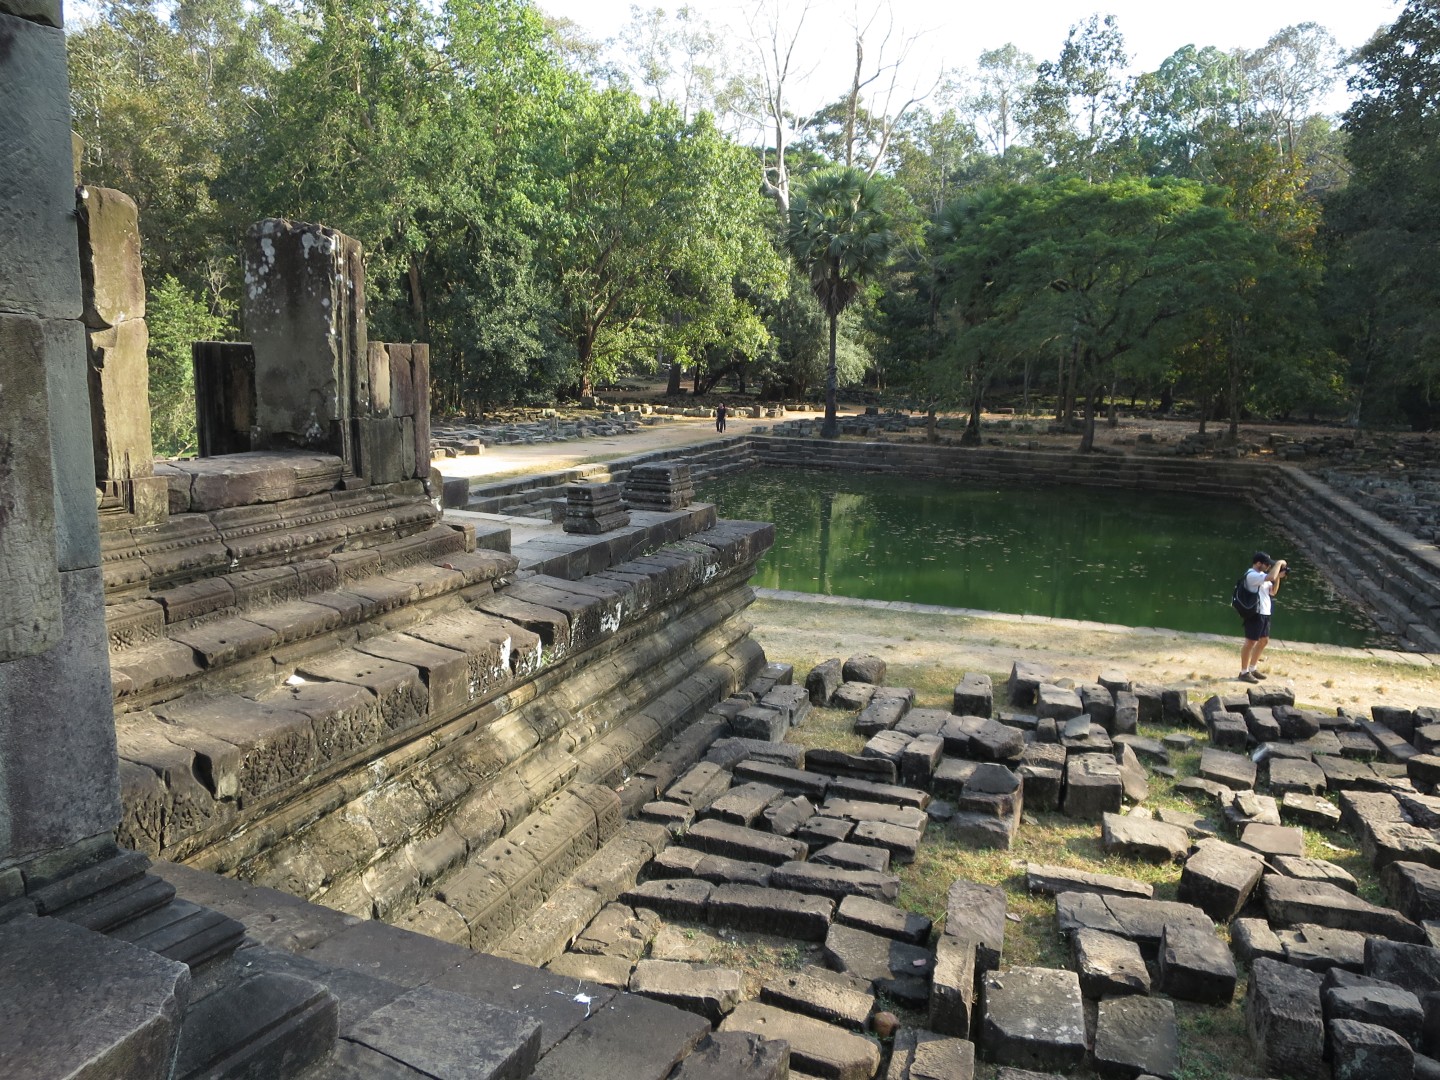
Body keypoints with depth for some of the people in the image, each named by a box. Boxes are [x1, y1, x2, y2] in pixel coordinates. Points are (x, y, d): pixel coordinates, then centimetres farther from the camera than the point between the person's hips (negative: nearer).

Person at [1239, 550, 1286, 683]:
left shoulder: (1262, 575, 15)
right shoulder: (1252, 575, -16)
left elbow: (1272, 591, 18)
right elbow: (1271, 576, -31)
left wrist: (1278, 577, 4)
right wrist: (1279, 563, -16)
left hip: (1265, 613, 10)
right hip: (1255, 613, -10)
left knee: (1264, 641, 17)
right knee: (1251, 642, -5)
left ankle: (1252, 668, 28)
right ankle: (1244, 672, 1)